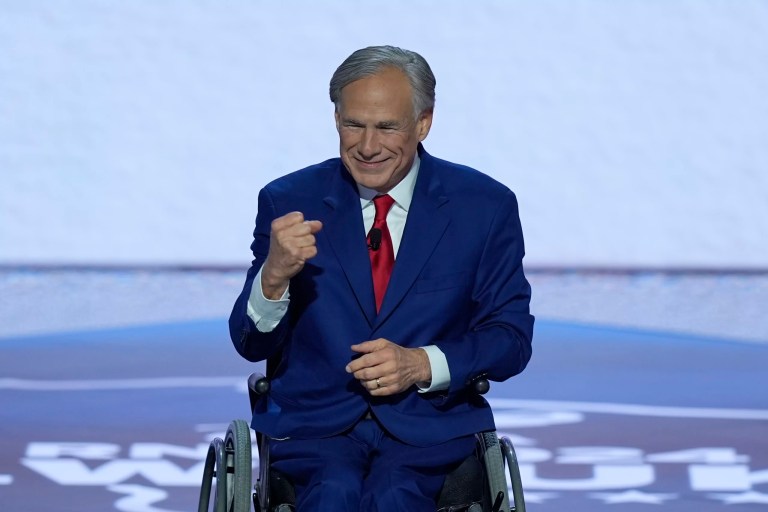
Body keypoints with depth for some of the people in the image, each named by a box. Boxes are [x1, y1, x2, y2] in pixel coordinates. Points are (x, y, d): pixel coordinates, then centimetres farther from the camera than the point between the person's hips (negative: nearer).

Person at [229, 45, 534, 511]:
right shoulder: (290, 203, 5)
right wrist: (274, 275, -18)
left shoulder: (483, 207, 4)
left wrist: (423, 365, -13)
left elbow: (511, 338, 5)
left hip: (431, 424, 0)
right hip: (313, 422, 1)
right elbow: (253, 345, 4)